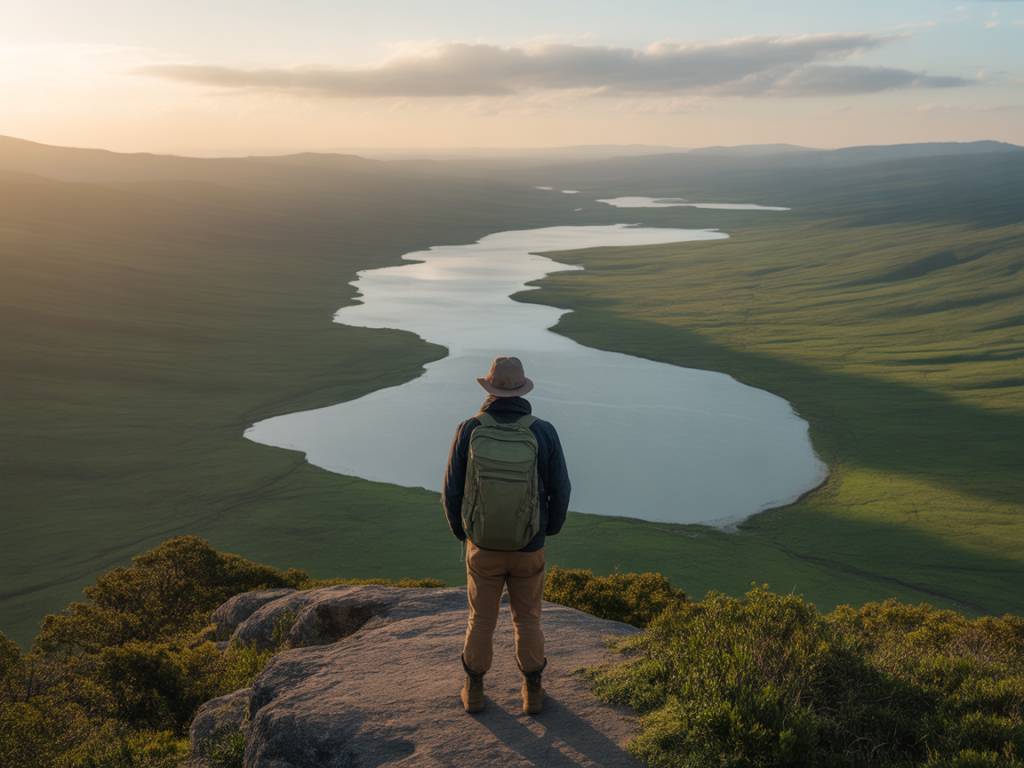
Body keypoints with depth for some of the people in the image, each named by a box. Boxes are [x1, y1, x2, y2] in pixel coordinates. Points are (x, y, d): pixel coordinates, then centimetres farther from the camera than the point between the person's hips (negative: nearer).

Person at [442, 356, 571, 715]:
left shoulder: (469, 431, -18)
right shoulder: (543, 433, -18)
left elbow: (452, 493, -10)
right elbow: (560, 493, -8)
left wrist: (461, 531, 11)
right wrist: (549, 530, 14)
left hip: (482, 544, 0)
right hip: (528, 547, 0)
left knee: (481, 618, 21)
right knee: (527, 619, 21)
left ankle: (474, 691, 34)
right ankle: (532, 692, 33)